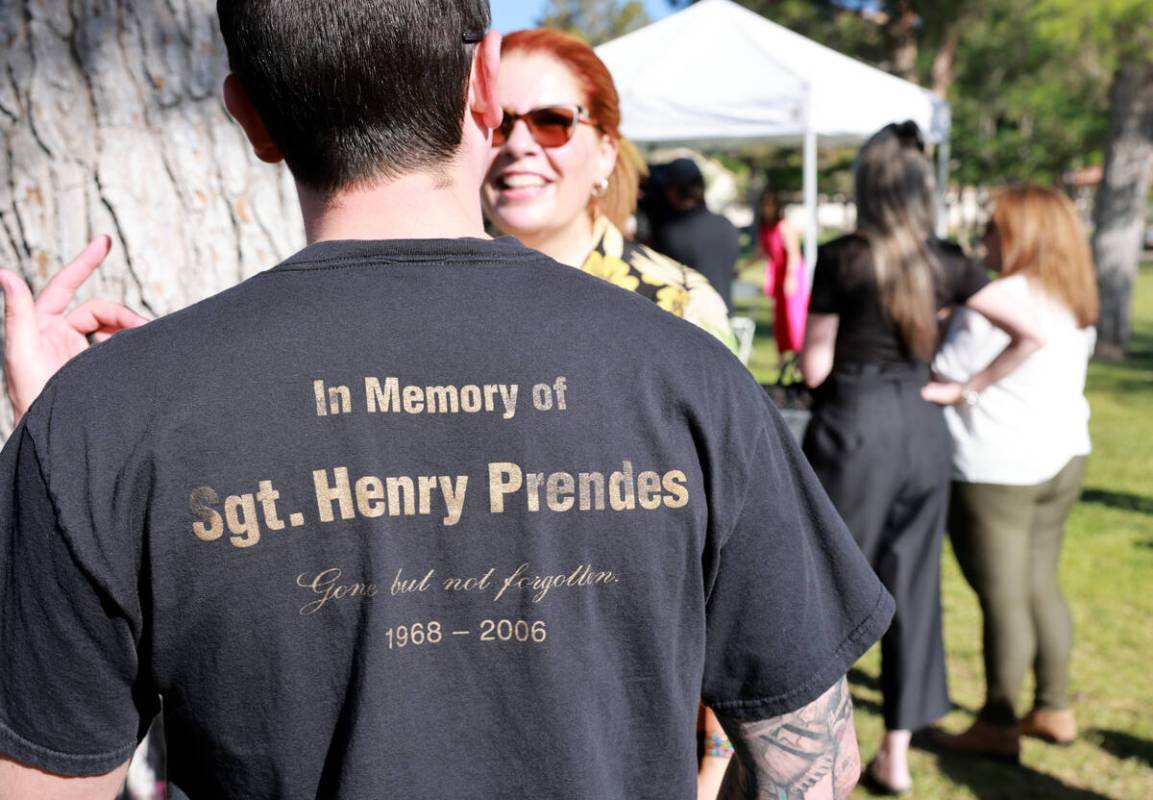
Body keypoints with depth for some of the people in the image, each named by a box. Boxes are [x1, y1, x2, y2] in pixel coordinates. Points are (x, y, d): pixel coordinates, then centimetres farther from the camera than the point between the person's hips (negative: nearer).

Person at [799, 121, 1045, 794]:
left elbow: (815, 368, -8)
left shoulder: (842, 258, -9)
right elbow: (1031, 334, 0)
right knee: (913, 590, 11)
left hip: (854, 429, -4)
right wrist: (968, 388, 3)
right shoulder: (948, 264, 3)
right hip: (925, 431, 4)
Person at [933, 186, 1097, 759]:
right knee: (1041, 587, 18)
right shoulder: (1075, 305, 8)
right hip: (1064, 459, 8)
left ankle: (998, 726, 10)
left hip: (996, 471, -8)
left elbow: (944, 377, -15)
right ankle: (1054, 710, 27)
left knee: (1003, 600, 0)